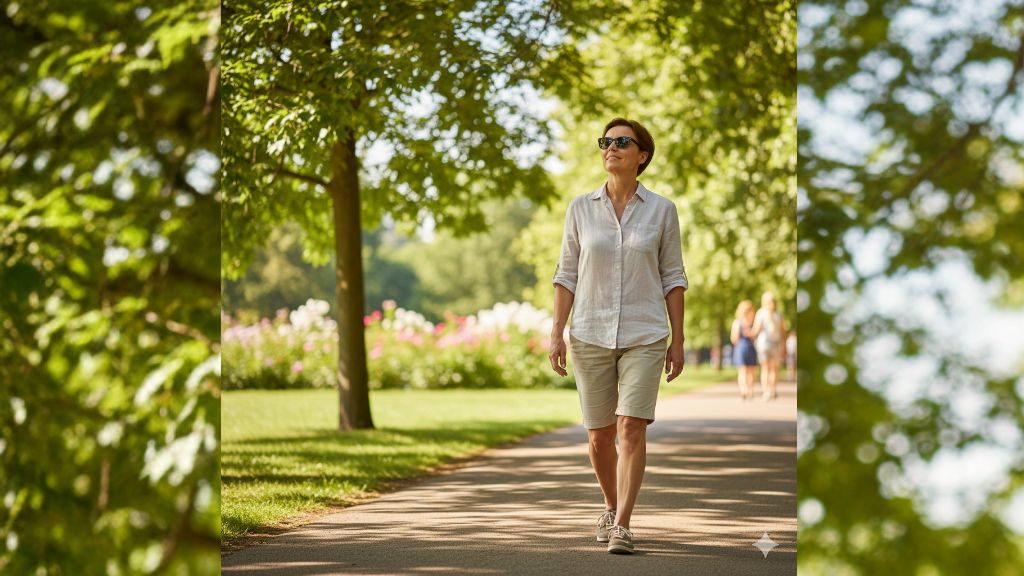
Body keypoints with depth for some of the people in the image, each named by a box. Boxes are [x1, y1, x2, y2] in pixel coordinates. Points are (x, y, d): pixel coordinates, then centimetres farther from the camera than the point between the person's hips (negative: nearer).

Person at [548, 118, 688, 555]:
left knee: (631, 428, -15)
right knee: (599, 435, 8)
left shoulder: (661, 210, 1)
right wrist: (556, 334, -2)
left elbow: (673, 278, 4)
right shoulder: (580, 208, 3)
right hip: (591, 335, 2)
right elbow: (567, 275, 5)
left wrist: (678, 340, 0)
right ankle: (611, 506, 34)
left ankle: (622, 527, -14)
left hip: (644, 337, -2)